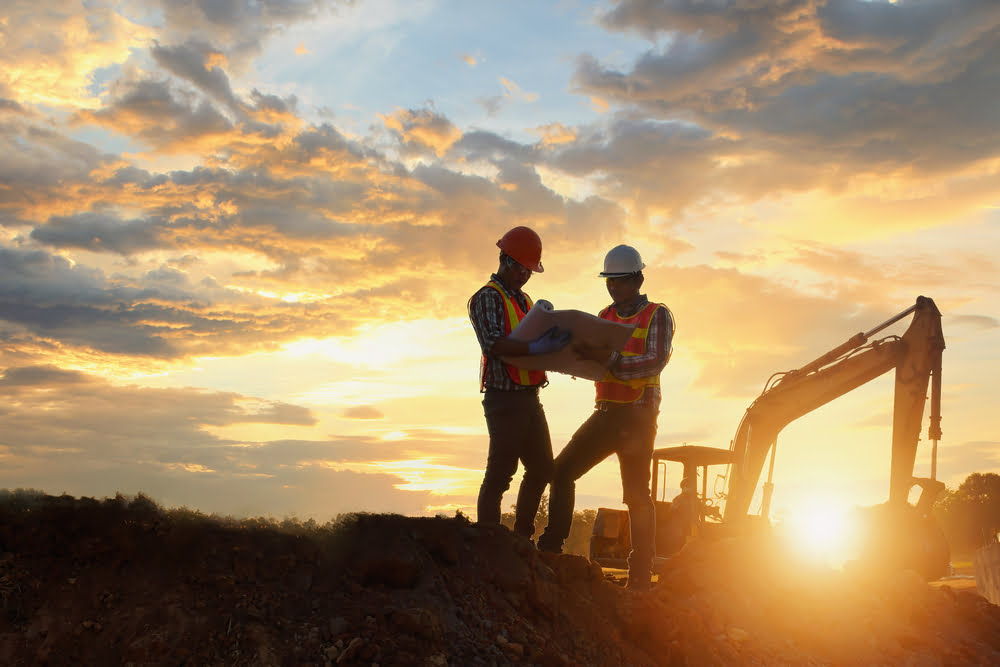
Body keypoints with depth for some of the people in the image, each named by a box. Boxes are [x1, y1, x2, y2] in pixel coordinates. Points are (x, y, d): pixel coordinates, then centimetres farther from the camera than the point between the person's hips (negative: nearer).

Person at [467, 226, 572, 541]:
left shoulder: (524, 300, 20)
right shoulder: (487, 297, -7)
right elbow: (492, 343, -21)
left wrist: (556, 347, 3)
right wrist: (534, 347, -31)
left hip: (529, 398, 9)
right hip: (504, 399, -9)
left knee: (542, 468, 12)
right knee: (500, 473, -7)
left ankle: (521, 538, 22)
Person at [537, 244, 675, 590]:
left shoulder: (657, 315, 0)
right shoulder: (604, 317, 16)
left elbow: (655, 361, -14)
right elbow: (593, 363, 9)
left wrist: (610, 359, -26)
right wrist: (578, 352, -15)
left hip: (638, 415, -5)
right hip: (605, 413, 6)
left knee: (636, 493, -2)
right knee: (561, 470, -2)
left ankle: (640, 575, 5)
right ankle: (550, 549, 5)